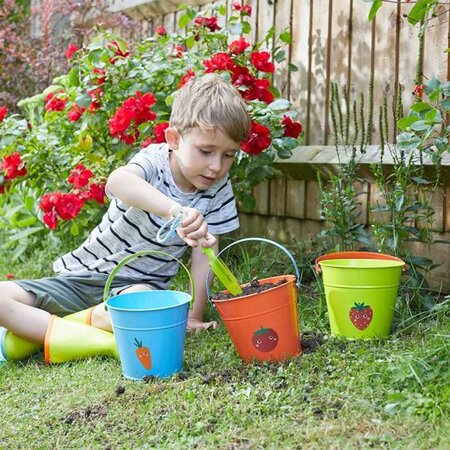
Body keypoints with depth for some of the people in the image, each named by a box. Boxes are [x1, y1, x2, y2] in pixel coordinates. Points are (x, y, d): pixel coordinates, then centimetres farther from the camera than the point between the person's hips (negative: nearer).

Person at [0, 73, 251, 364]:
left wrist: (195, 315, -9)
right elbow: (118, 181, -43)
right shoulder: (155, 160, -17)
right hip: (84, 273, -1)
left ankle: (32, 330, -21)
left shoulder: (218, 190, -4)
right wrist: (175, 210, -60)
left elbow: (204, 252, -2)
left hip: (140, 284, 2)